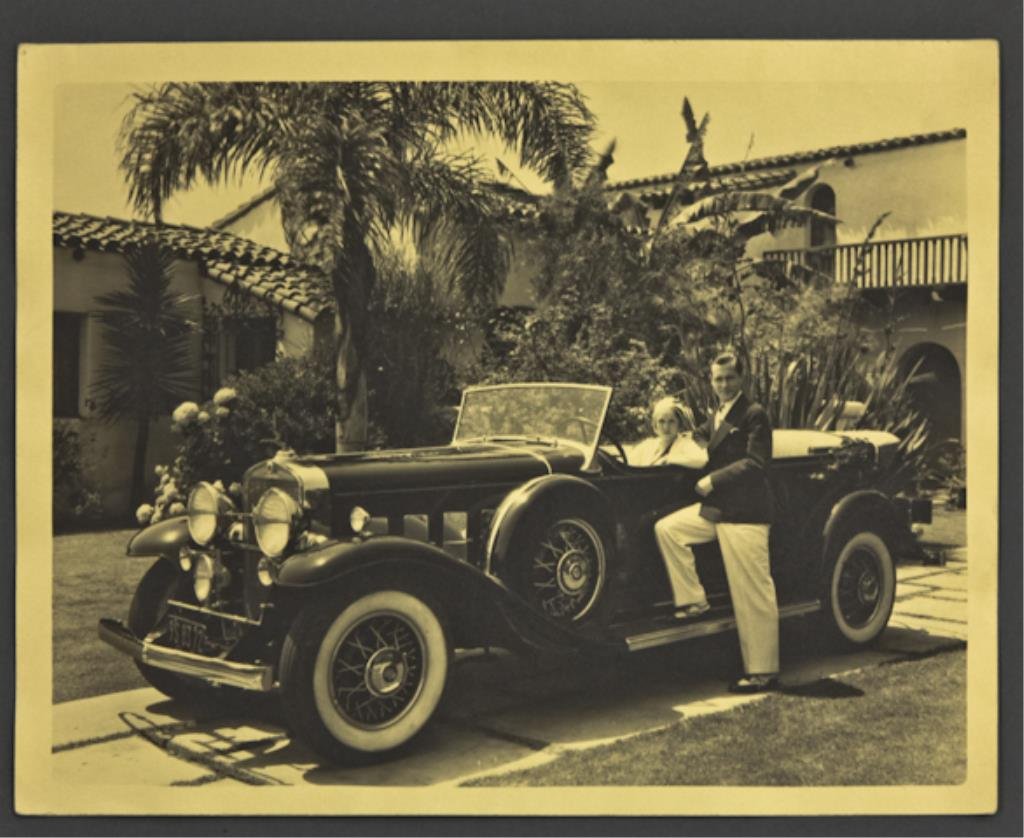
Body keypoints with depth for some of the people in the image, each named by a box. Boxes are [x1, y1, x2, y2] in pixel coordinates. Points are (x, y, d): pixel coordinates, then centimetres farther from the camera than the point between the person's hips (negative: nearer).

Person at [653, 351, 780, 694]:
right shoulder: (716, 417, 18)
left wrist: (713, 480, -16)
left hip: (744, 513, -9)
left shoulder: (753, 414, -9)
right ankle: (693, 600, 8)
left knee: (753, 594, -4)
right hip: (715, 509, 9)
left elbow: (756, 463, -17)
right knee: (666, 528, -3)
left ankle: (762, 671, 4)